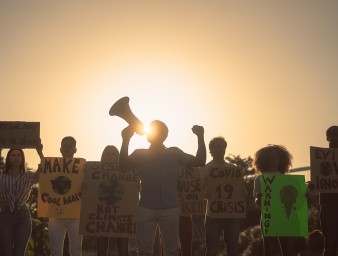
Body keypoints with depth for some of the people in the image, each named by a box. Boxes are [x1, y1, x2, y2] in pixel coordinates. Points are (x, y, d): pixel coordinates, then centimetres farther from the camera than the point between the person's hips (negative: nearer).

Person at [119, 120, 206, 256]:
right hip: (146, 209, 0)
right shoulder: (140, 154, 7)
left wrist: (200, 137, -9)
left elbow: (199, 162, 1)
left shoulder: (174, 153, 8)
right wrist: (126, 140, -18)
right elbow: (123, 166, -10)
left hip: (170, 209, 0)